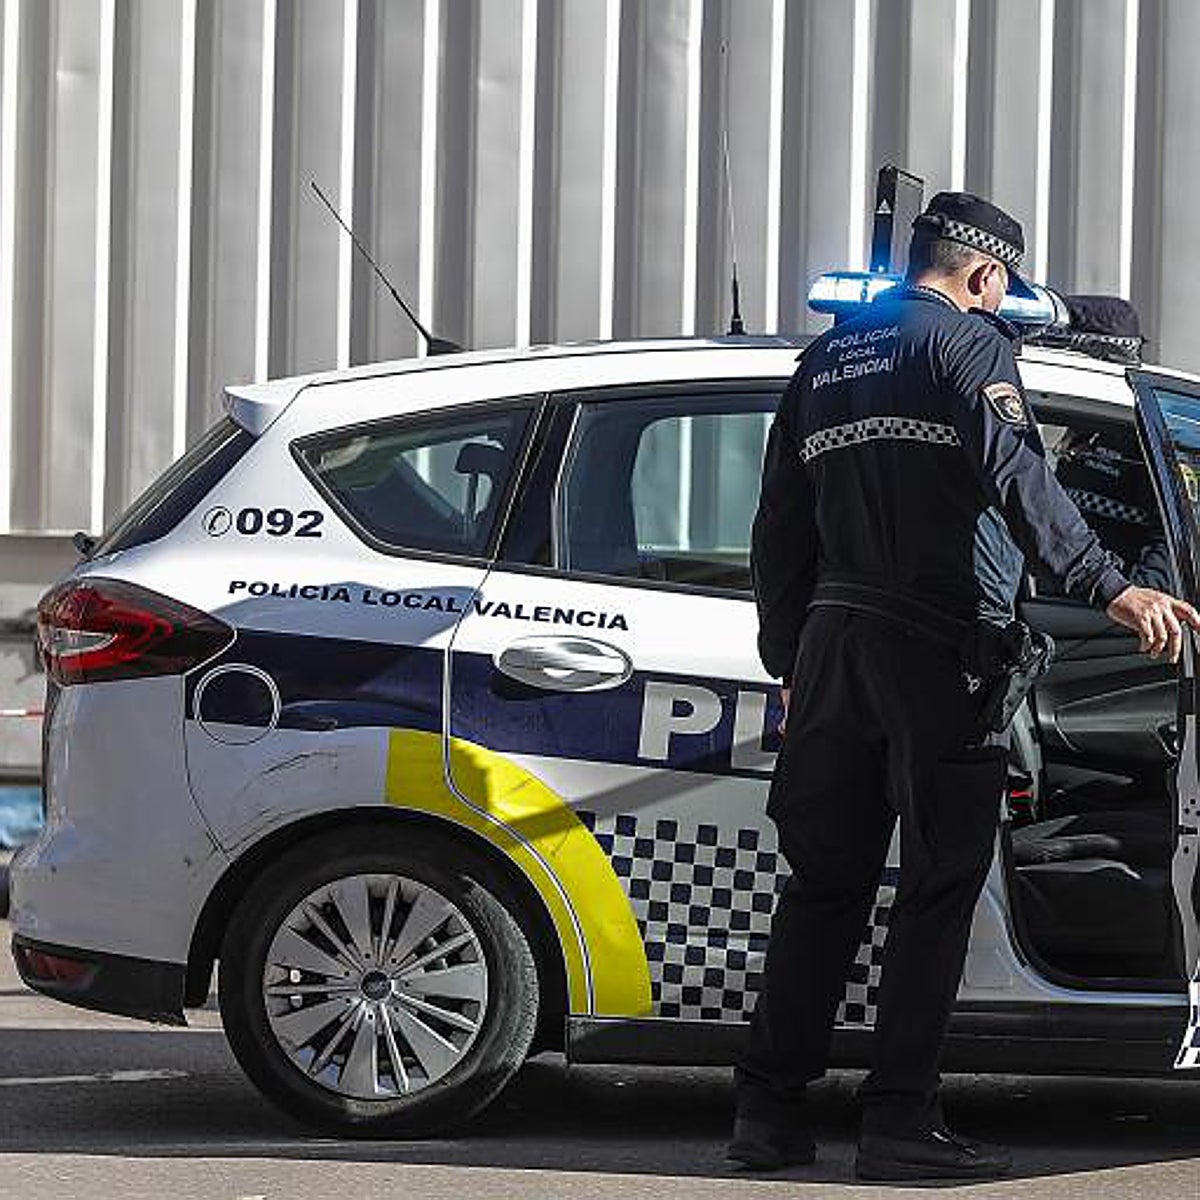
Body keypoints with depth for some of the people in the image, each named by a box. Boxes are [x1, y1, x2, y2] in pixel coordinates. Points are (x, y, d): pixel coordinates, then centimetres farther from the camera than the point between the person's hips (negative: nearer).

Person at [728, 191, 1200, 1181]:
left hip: (832, 638, 7)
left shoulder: (826, 359, 20)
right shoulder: (967, 339, -3)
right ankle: (901, 1124, -7)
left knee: (828, 879, 12)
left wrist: (790, 662, 29)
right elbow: (1017, 477, -19)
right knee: (940, 884, -3)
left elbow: (780, 528, 23)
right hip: (933, 645, -7)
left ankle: (769, 1110, 10)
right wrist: (1112, 588, -26)